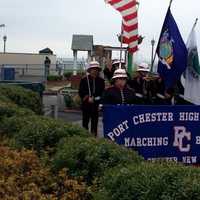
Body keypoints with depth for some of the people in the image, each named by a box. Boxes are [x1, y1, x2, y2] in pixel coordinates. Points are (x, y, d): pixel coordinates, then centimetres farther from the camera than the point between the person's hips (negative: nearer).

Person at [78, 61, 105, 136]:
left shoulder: (101, 80, 5)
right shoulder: (84, 80, 1)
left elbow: (102, 93, 3)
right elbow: (80, 92, -2)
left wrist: (93, 98, -9)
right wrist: (88, 98, -14)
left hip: (96, 105, 1)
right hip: (86, 105, -1)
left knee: (94, 123, 7)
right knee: (85, 122, 4)